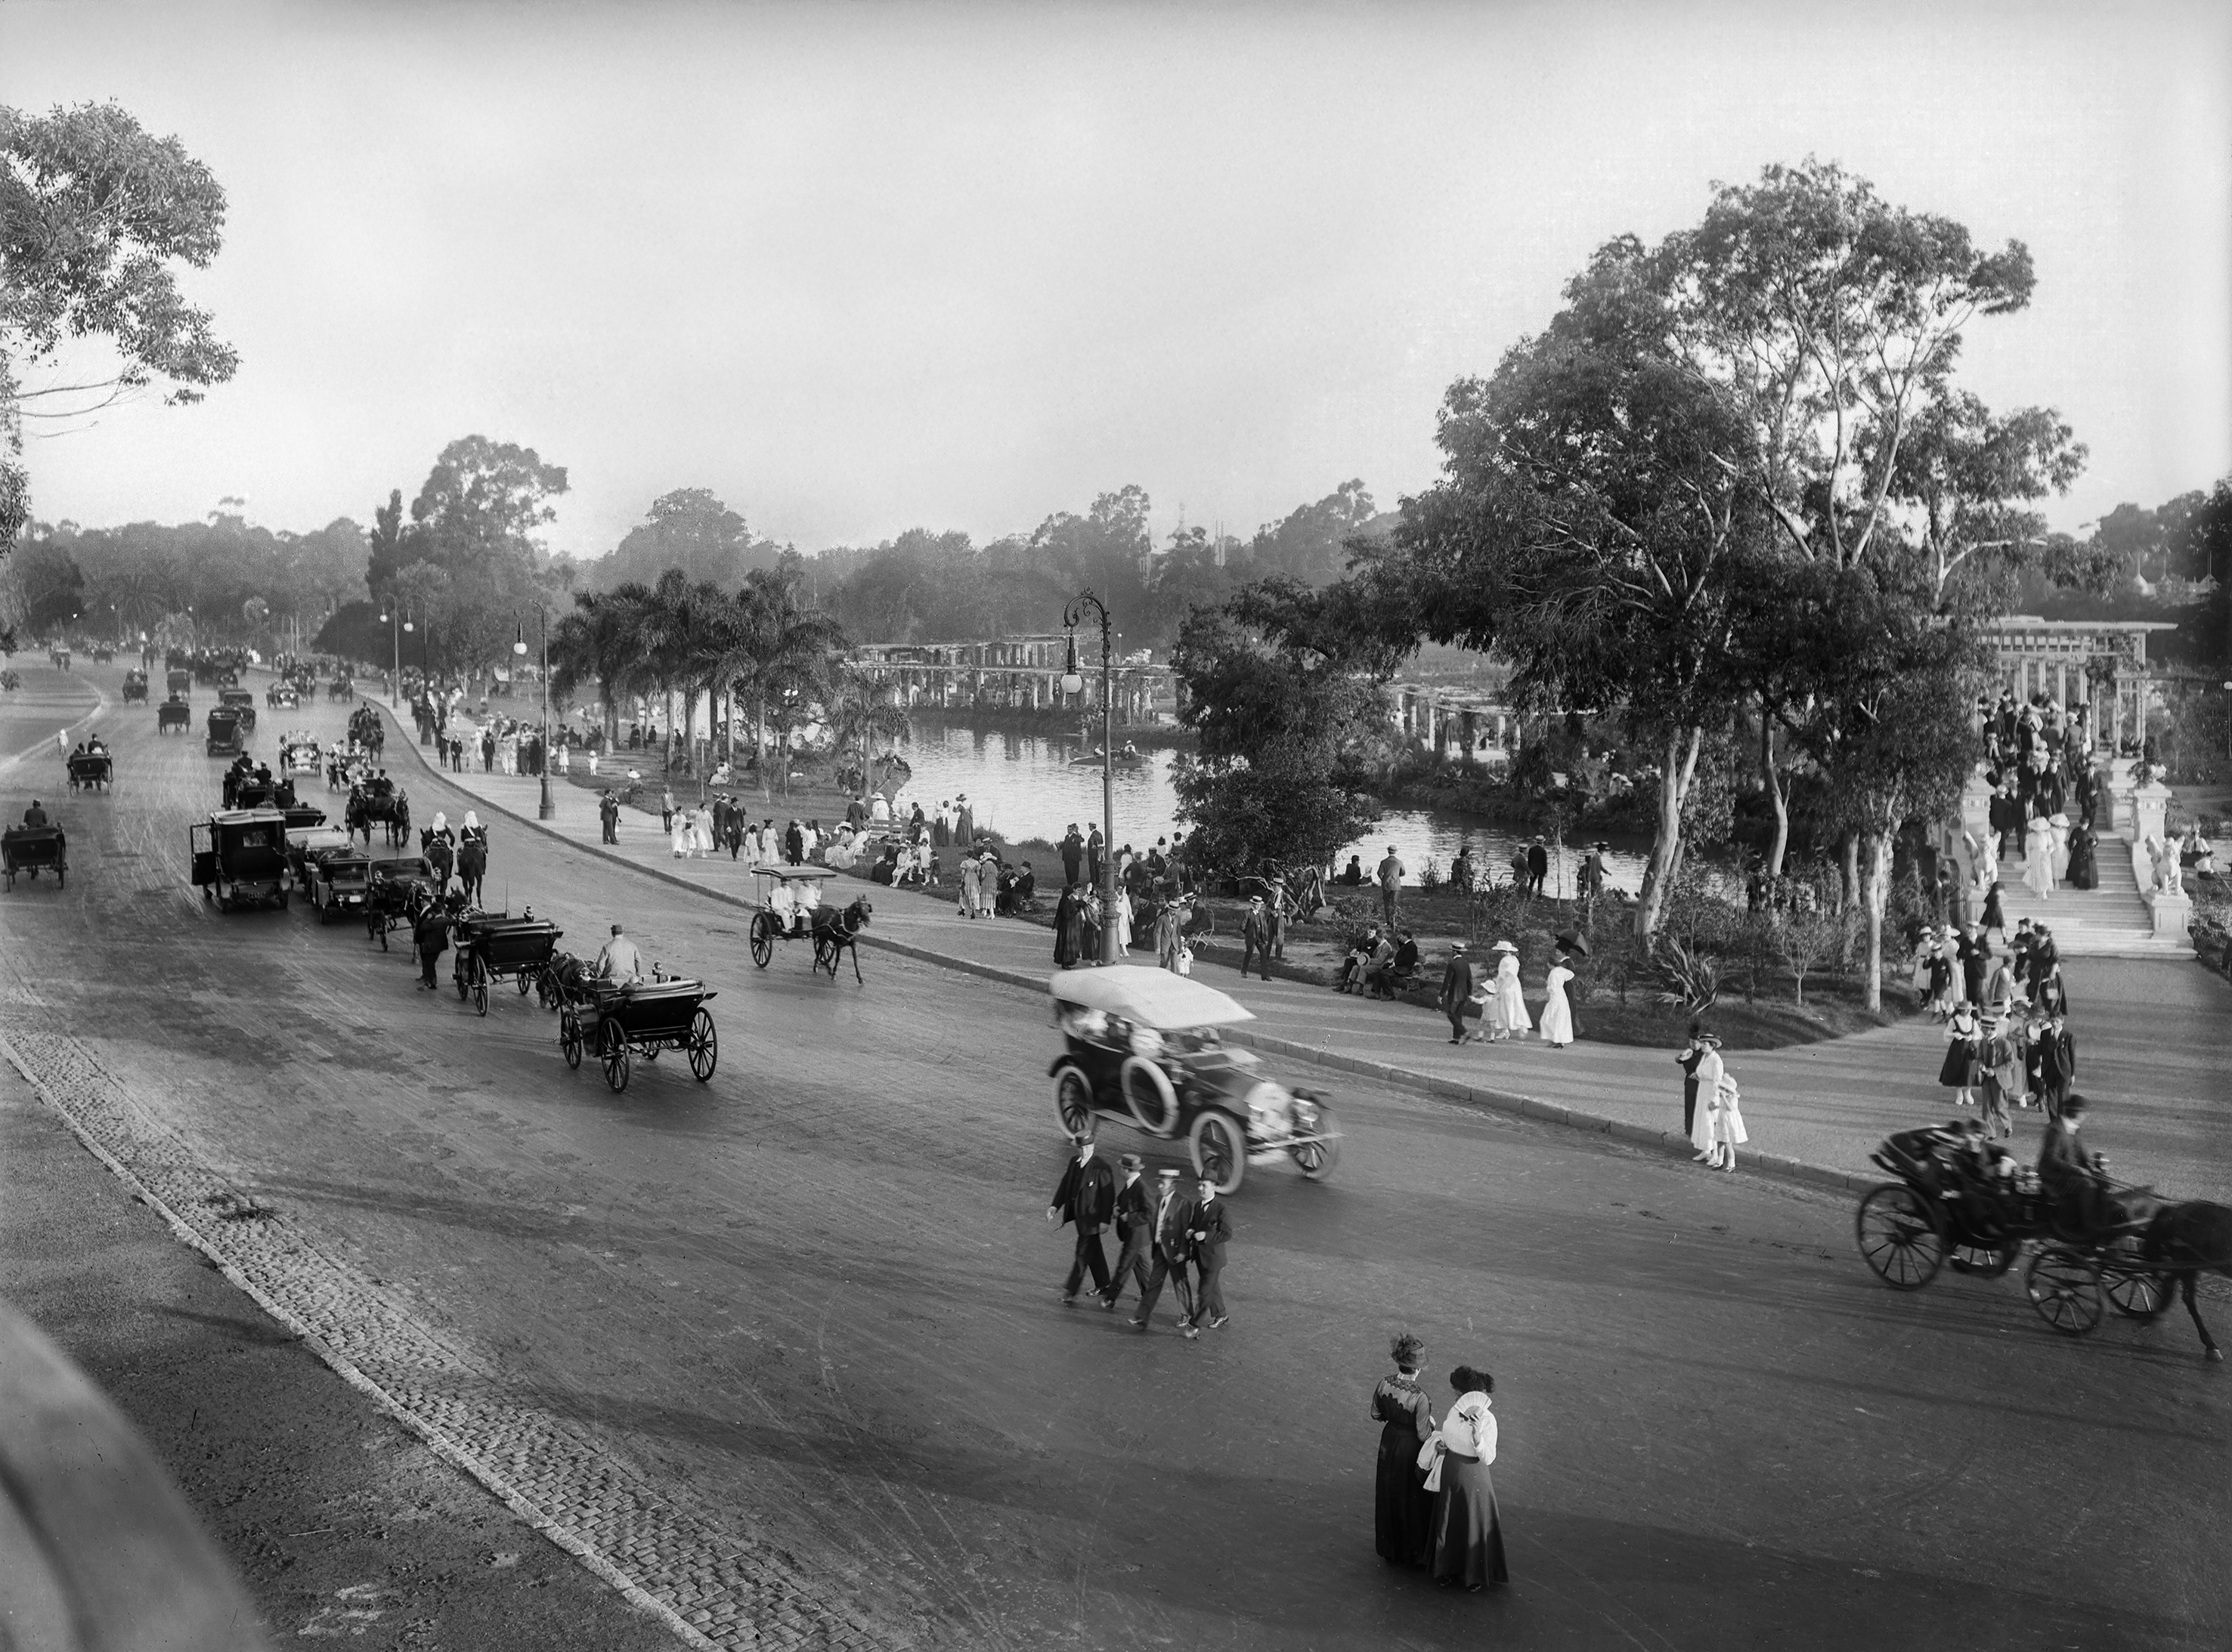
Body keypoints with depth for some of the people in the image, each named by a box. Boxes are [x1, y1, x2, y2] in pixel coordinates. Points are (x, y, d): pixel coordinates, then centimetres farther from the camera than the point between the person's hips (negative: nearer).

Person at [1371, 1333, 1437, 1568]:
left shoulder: (1384, 1384, -15)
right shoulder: (1419, 1397, -31)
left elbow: (1376, 1414, 0)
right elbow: (1424, 1434, -22)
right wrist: (1432, 1425, -2)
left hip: (1390, 1443, 5)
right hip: (1412, 1450, -5)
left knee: (1390, 1496, 23)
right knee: (1413, 1500, 16)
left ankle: (1390, 1548, 40)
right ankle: (1415, 1552, 32)